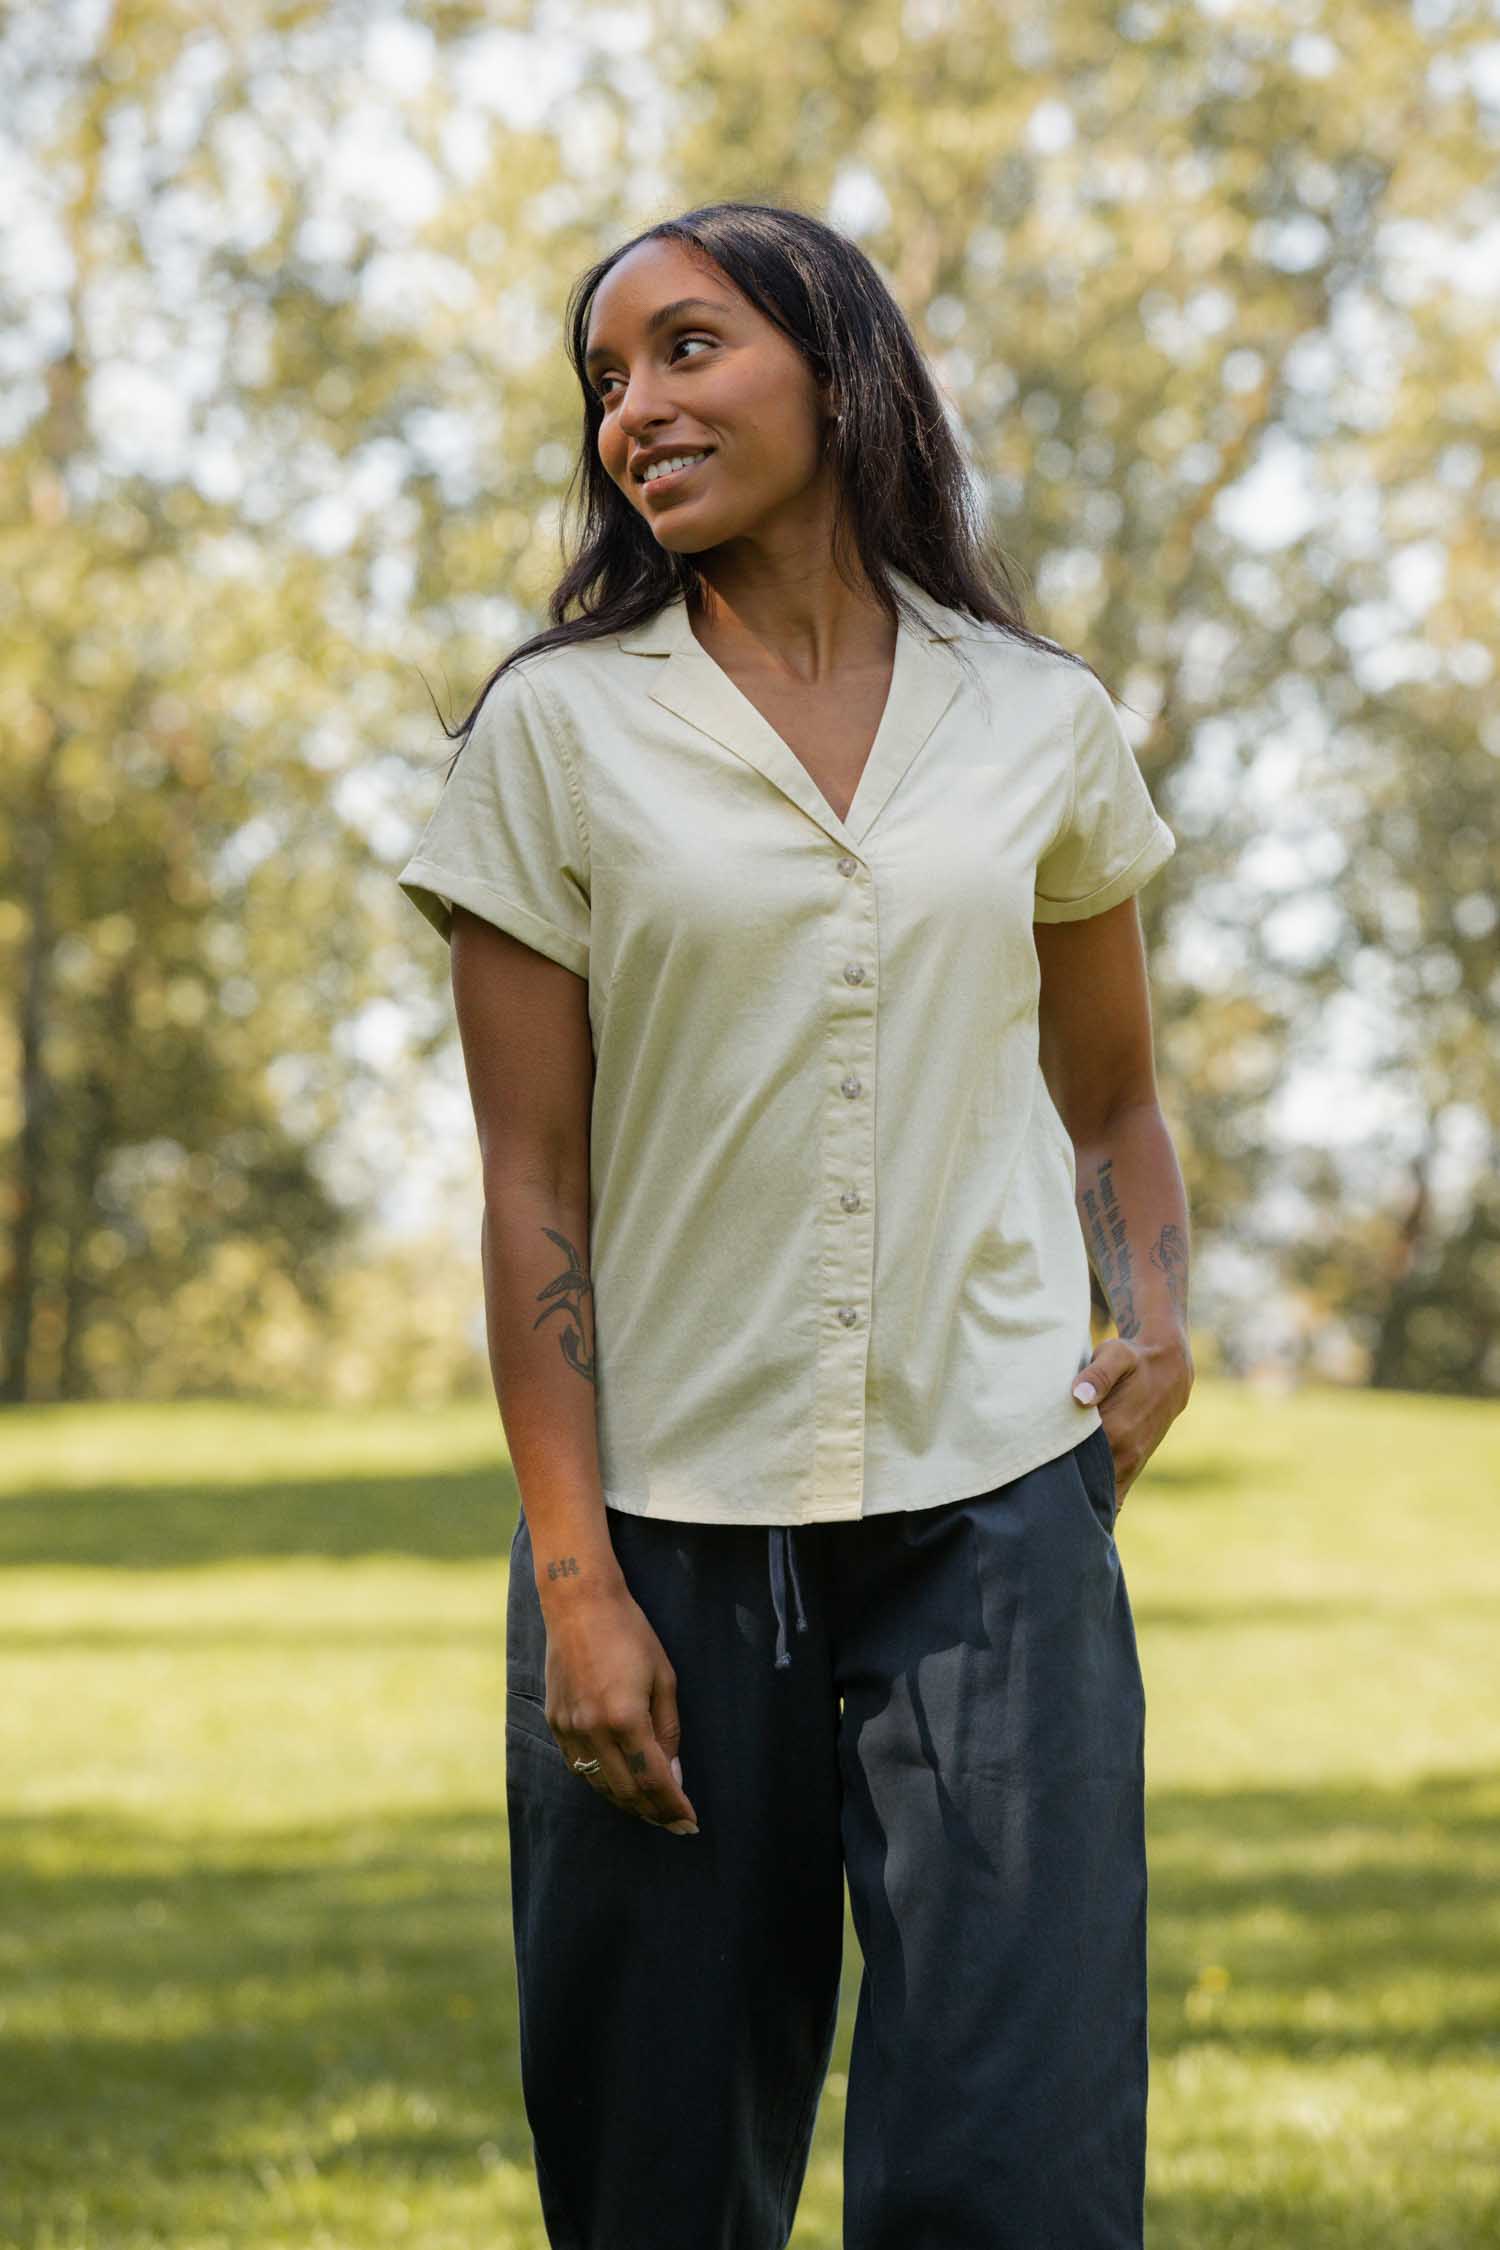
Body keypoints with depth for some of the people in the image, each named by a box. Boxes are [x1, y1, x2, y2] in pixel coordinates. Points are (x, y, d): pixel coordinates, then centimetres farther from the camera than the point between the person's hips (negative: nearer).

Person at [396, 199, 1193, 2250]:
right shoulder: (558, 731, 2)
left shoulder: (1037, 722, 8)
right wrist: (575, 1580, -7)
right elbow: (532, 1187, 0)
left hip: (996, 1515, 1)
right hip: (672, 1525, 0)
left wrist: (1155, 1314, 0)